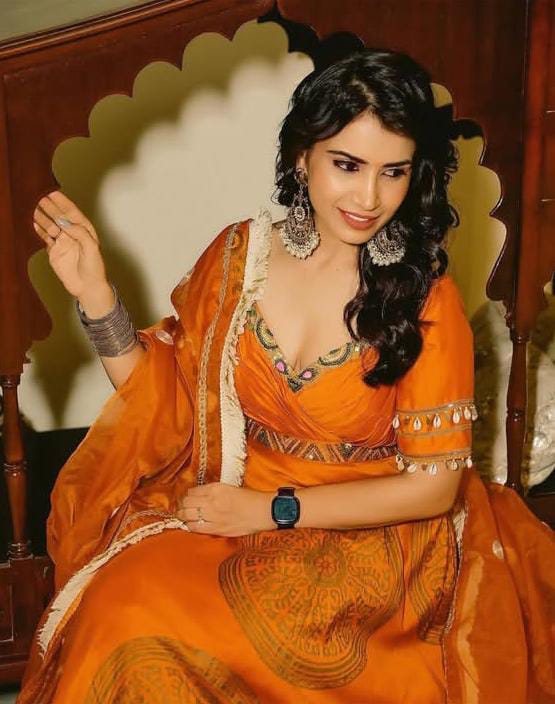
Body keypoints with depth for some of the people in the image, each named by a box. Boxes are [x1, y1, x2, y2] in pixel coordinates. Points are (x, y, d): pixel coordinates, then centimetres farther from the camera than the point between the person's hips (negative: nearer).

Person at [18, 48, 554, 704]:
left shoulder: (425, 297, -11)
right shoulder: (238, 253, -2)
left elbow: (433, 485, -9)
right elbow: (166, 399, 5)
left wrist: (273, 510, -13)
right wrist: (95, 294, -8)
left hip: (369, 534, -3)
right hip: (228, 506, 3)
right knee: (123, 607, -25)